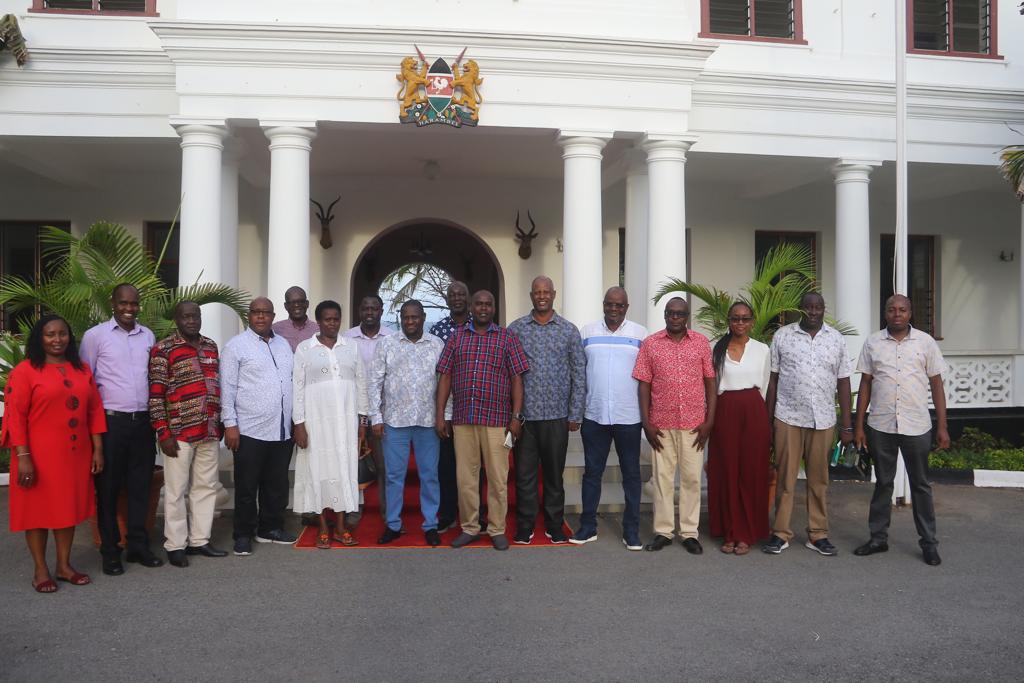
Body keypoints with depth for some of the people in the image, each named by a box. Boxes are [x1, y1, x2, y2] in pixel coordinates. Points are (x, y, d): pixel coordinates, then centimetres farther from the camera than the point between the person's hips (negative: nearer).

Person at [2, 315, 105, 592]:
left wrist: (98, 449, 5)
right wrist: (22, 456, -15)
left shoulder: (82, 369, 8)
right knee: (38, 508, 6)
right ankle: (41, 570, 19)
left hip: (75, 454, 5)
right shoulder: (25, 371, -7)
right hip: (39, 455, -4)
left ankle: (64, 565, 25)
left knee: (69, 507, 12)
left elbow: (95, 410, 9)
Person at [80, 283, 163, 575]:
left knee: (140, 485, 9)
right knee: (108, 488, 5)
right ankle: (110, 551, 15)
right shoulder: (95, 335, -3)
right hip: (110, 421, -4)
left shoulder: (148, 335, 10)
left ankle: (138, 545, 19)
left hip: (143, 421, 4)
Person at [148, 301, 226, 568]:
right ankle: (175, 545, 15)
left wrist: (220, 424, 14)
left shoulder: (211, 346, 11)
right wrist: (163, 433, -13)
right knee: (176, 491, 4)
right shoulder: (163, 349, -6)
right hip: (179, 433, -5)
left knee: (205, 488, 12)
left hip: (210, 431, 6)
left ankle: (199, 540, 23)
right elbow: (155, 395, -9)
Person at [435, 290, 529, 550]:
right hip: (462, 419, 2)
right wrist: (439, 414, 3)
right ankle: (469, 528, 20)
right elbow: (445, 376, 9)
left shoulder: (507, 338, 4)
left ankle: (497, 530, 15)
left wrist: (516, 416, -5)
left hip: (496, 419, -2)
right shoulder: (456, 338, 10)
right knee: (465, 477, 8)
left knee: (498, 478, 3)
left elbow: (516, 378, 1)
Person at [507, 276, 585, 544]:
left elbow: (579, 374, 4)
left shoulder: (569, 330, 4)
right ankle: (525, 526, 17)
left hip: (557, 415, 0)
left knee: (554, 472, 10)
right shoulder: (515, 329, 4)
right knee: (524, 473, 5)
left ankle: (555, 525, 22)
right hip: (523, 414, 0)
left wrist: (575, 414, 0)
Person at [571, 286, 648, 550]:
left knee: (631, 474, 7)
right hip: (594, 416, 1)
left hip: (629, 417, -1)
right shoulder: (587, 331, 5)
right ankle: (588, 527, 19)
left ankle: (631, 530, 17)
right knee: (592, 472, 9)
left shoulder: (640, 333, 2)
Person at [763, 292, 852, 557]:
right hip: (787, 418, -1)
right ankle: (781, 533, 12)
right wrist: (768, 418, 0)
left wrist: (847, 425, 4)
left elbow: (843, 383, 7)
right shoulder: (782, 336, 2)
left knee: (819, 479, 9)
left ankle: (818, 534, 19)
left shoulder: (837, 339, 6)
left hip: (823, 420, 2)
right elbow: (772, 379, 2)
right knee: (786, 477, 3)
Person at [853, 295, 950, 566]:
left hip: (917, 427, -1)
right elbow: (865, 385, 5)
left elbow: (936, 385, 3)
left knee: (920, 485, 9)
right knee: (882, 483, 11)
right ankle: (878, 538, 21)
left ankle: (928, 543, 20)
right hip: (880, 426, 1)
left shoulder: (925, 342, 1)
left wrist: (942, 426, -1)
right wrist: (859, 426, 2)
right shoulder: (872, 343, 3)